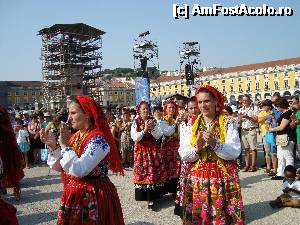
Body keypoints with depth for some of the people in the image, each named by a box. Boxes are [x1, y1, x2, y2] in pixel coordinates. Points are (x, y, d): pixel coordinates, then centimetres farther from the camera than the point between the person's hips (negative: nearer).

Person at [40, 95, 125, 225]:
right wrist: (53, 146, -4)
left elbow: (79, 170, -29)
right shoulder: (74, 137, 5)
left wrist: (64, 144, -22)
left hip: (93, 198, -7)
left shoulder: (98, 139, -20)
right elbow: (59, 167, 10)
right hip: (73, 196, 8)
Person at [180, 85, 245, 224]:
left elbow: (235, 152, -13)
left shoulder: (228, 122, -3)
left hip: (224, 178, -2)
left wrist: (214, 143, -26)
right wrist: (197, 148, -21)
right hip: (197, 178, 2)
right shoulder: (192, 124, 3)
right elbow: (183, 155, -3)